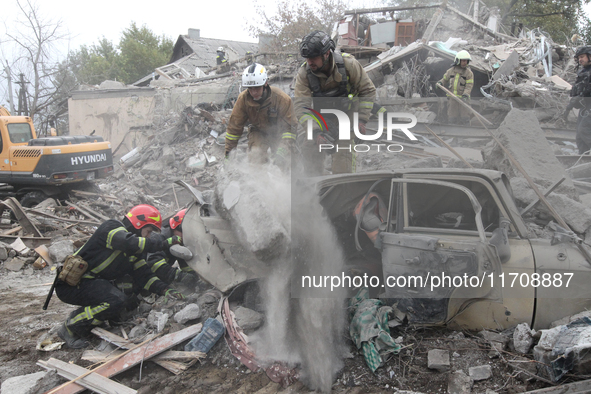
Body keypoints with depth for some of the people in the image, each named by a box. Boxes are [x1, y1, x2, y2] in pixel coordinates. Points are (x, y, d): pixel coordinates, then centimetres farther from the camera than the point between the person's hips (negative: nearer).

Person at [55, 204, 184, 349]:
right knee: (116, 301, -27)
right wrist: (164, 243, -26)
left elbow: (143, 275, 6)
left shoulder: (135, 251, 14)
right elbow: (130, 243, -32)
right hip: (71, 285, -10)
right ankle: (71, 328, -12)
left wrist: (165, 290, -10)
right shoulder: (111, 227, -12)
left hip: (94, 282, 10)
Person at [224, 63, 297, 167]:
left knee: (283, 162, -21)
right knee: (255, 158, -25)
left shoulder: (282, 99, -26)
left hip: (278, 133, -1)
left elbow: (289, 127, -24)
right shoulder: (243, 99, -18)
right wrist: (229, 152, -7)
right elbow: (234, 126, -8)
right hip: (258, 132, 2)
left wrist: (282, 152, -37)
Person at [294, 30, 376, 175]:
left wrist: (362, 120, -18)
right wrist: (315, 132, -36)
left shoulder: (349, 64, -22)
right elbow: (301, 105, -24)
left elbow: (368, 91, -11)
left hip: (347, 114, -2)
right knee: (310, 148, -11)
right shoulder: (303, 74, -19)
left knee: (343, 149, -17)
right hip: (321, 116, 2)